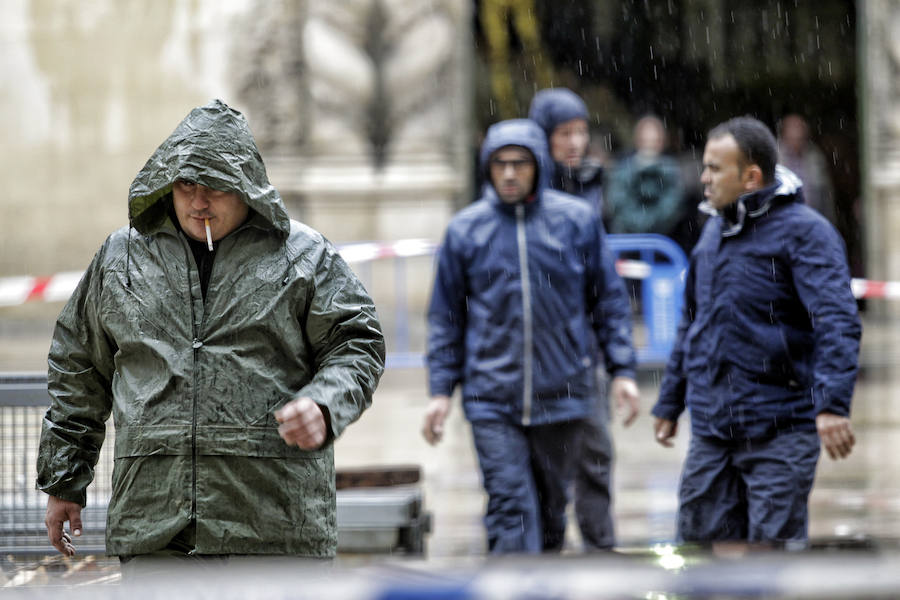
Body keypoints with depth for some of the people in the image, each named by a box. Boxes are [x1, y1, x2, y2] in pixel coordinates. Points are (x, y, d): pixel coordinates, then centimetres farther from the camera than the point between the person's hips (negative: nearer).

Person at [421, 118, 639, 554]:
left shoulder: (577, 220, 2)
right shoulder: (466, 229, 3)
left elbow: (609, 299, 8)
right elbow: (446, 317, 8)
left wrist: (622, 370, 2)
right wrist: (441, 390, 3)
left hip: (561, 394, 1)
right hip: (491, 399, -1)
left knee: (552, 504, 13)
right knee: (510, 507, -11)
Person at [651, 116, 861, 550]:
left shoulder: (802, 231, -10)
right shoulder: (714, 230, 14)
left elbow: (837, 323, -20)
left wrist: (832, 404, -32)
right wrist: (670, 403, 27)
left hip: (779, 431, -7)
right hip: (710, 429, 7)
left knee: (774, 547, -4)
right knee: (699, 541, 6)